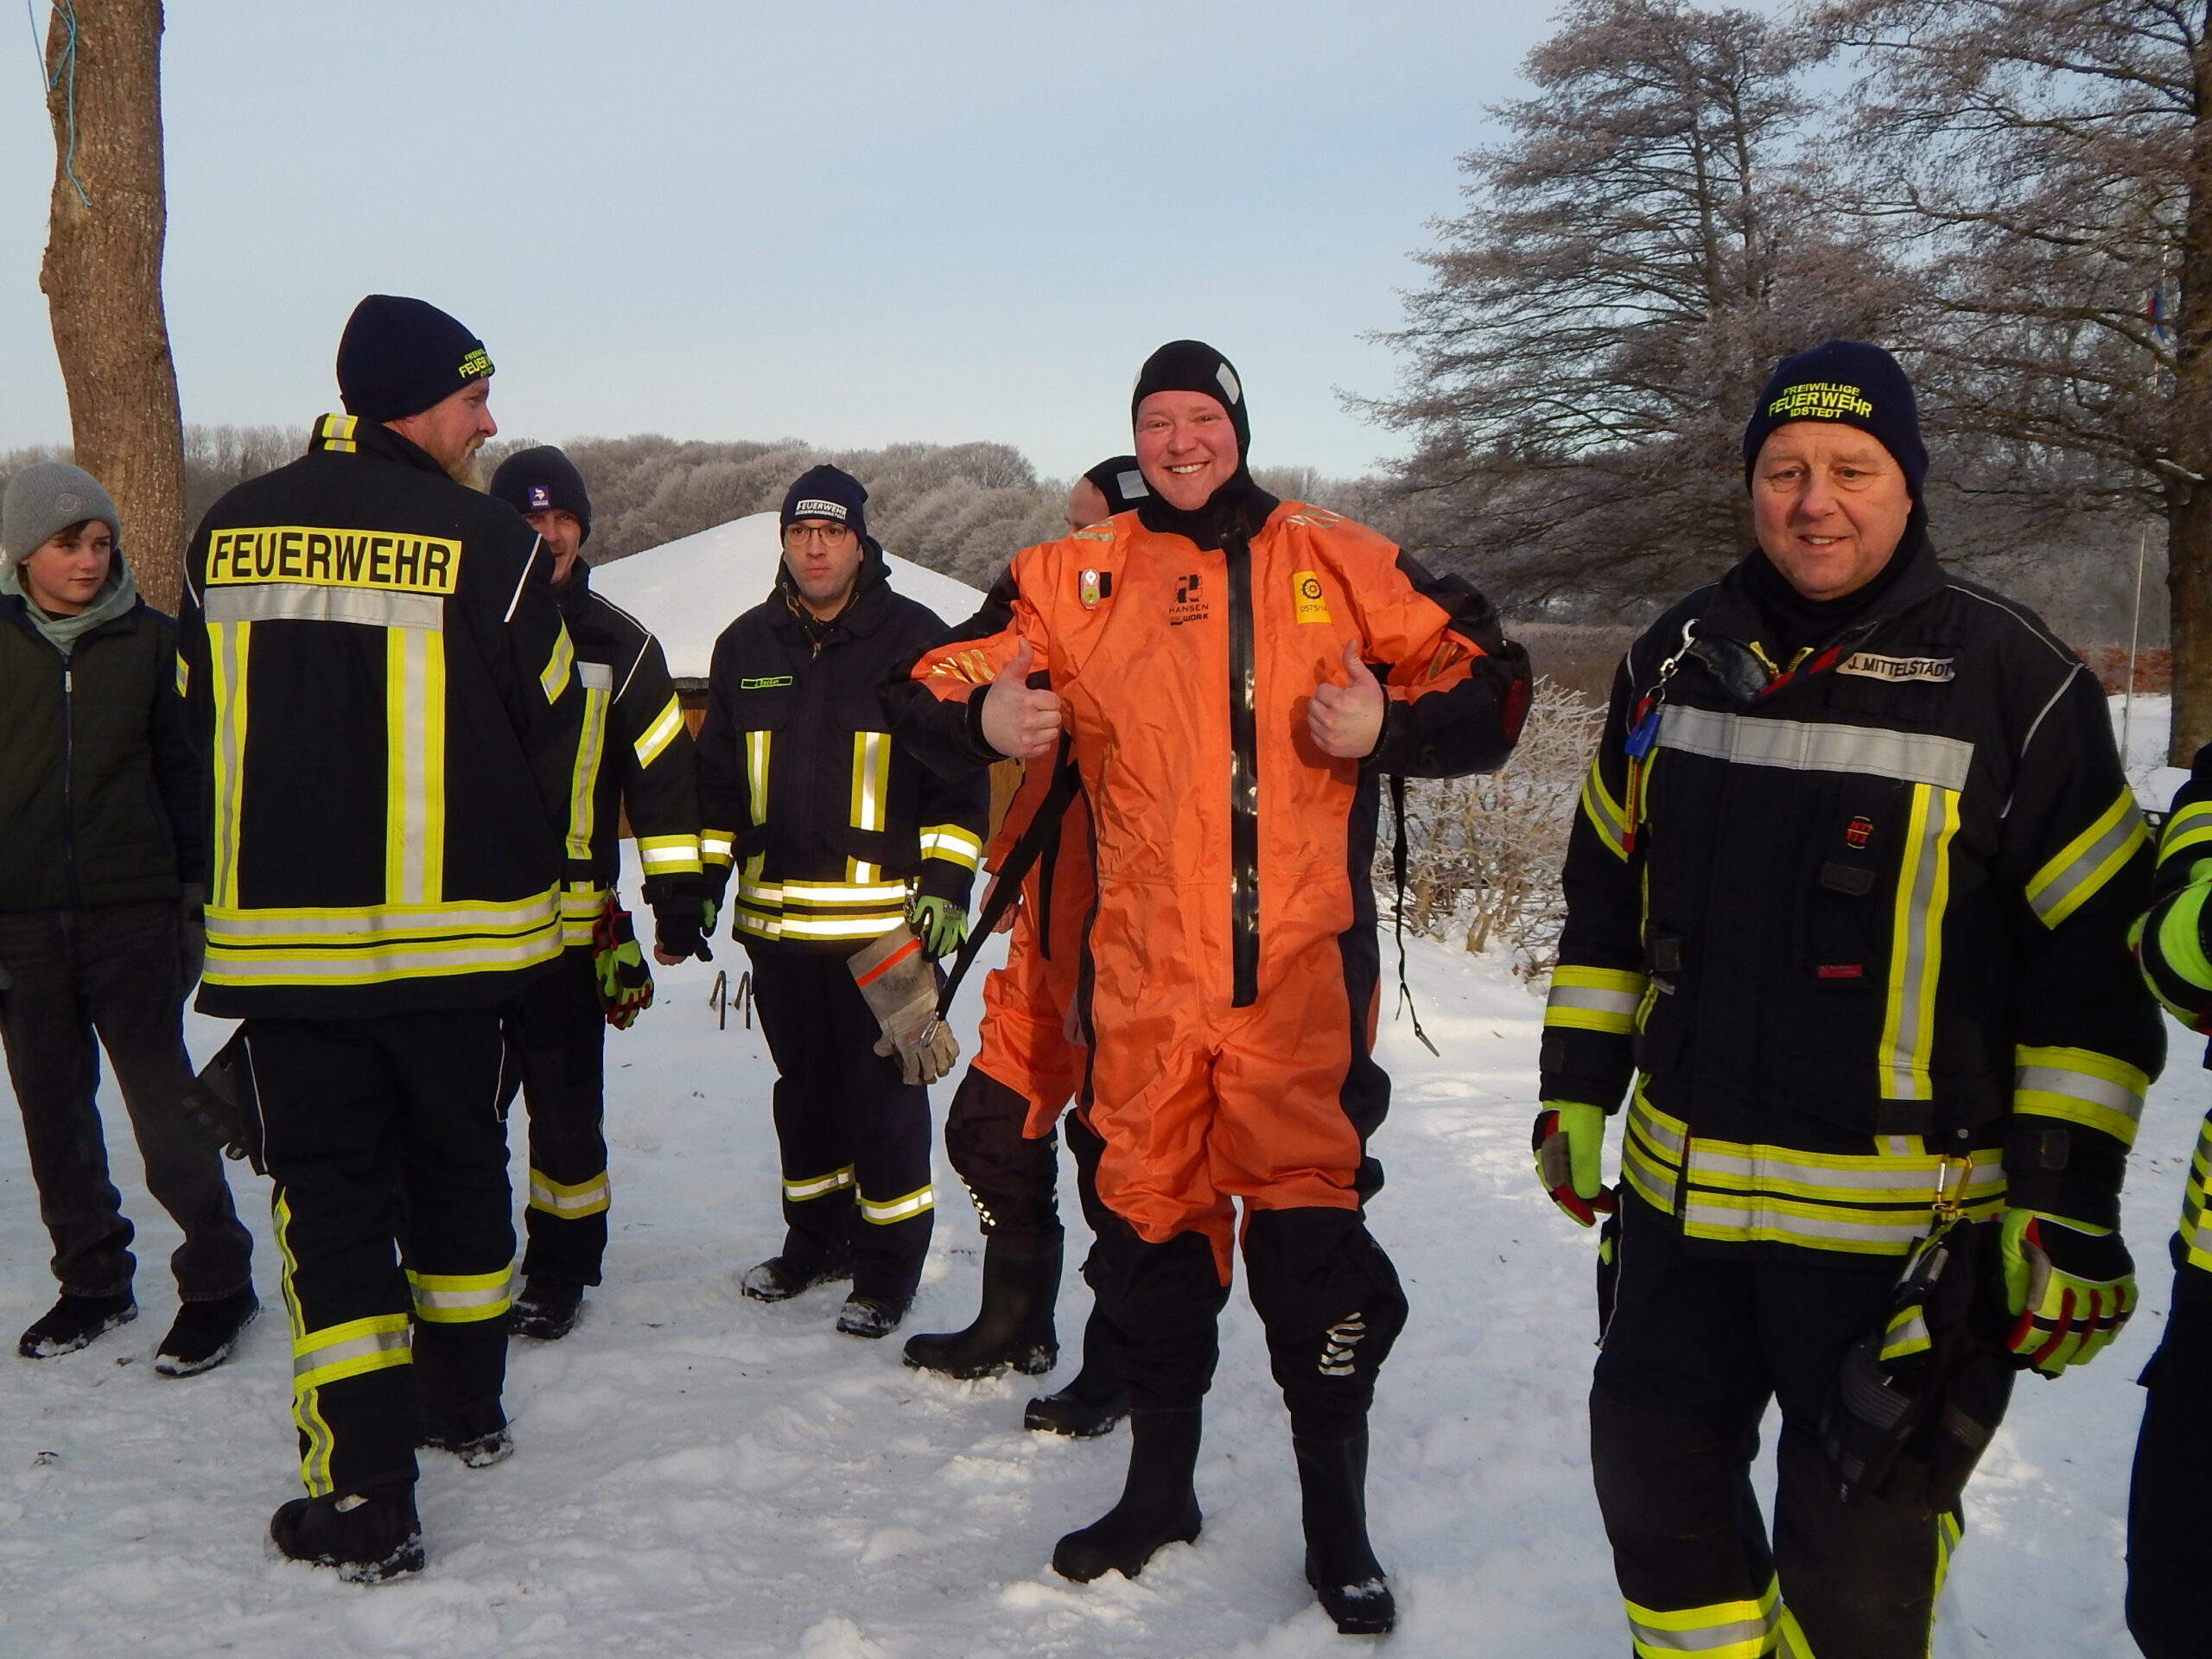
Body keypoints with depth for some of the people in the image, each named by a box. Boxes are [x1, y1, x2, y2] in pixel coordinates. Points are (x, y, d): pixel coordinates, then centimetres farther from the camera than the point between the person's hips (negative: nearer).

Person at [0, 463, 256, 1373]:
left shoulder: (151, 639, 1)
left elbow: (183, 772, 5)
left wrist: (196, 892, 2)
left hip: (133, 913, -2)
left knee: (163, 1101, -2)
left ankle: (216, 1278, 8)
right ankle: (91, 1279, 24)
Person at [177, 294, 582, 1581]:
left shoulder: (228, 535, 2)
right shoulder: (489, 542, -10)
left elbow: (204, 724, 10)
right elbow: (551, 738, -3)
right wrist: (517, 871, 16)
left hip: (279, 933, 1)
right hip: (460, 937, -1)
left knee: (331, 1197, 5)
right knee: (459, 1165, 18)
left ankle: (366, 1498, 3)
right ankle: (468, 1409, 35)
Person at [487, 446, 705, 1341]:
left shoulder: (620, 646, 6)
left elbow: (665, 774, 5)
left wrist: (677, 900, 0)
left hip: (571, 922, -1)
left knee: (565, 1108, 4)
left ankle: (560, 1270, 18)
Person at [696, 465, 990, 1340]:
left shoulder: (915, 638, -2)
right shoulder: (746, 646, 11)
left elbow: (960, 770, -2)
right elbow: (716, 778, 17)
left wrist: (946, 883, -9)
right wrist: (704, 880, 11)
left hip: (885, 917, -4)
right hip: (777, 920, 5)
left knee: (884, 1096, 0)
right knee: (804, 1087, 16)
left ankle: (887, 1267, 12)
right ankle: (816, 1238, 32)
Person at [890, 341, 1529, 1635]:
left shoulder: (1339, 564, 6)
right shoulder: (1079, 576, 9)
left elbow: (1486, 684, 7)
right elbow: (939, 688, 10)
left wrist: (1386, 726, -12)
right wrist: (982, 717, -13)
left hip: (1301, 968, -2)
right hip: (1145, 970, 2)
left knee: (1310, 1215, -2)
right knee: (1152, 1213, 11)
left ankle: (1338, 1518, 15)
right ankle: (1159, 1483, 31)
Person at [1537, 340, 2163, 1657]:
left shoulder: (2015, 682, -10)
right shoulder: (1678, 661, 4)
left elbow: (2099, 964, -8)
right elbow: (1606, 894, 14)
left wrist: (2069, 1205, -10)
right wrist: (1577, 1092, 12)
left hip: (1904, 1228, -5)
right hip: (1681, 1195, 5)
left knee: (1855, 1547, 6)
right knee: (1655, 1473, 18)